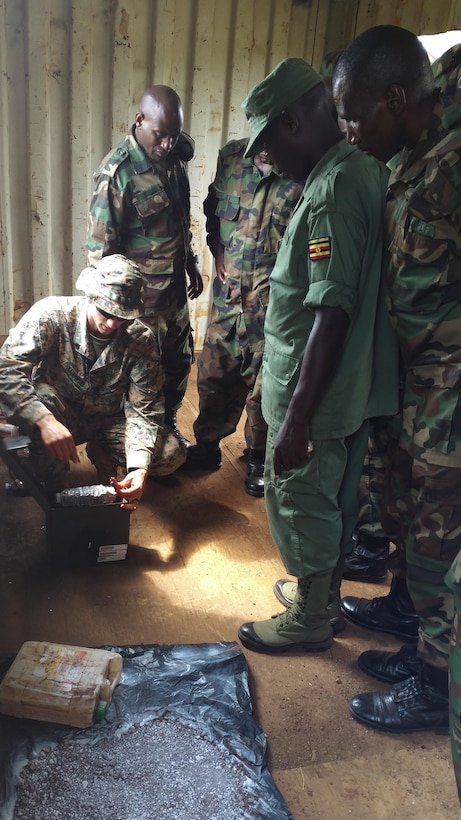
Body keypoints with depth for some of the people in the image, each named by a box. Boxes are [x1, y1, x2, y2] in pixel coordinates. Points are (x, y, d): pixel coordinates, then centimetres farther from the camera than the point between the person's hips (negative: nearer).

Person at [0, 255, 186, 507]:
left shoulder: (141, 340, -18)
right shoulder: (51, 314, -23)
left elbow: (144, 409, -18)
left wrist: (139, 468, -34)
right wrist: (45, 421, -48)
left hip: (110, 421, 2)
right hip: (59, 418, -1)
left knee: (172, 455, -20)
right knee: (36, 397, -37)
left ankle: (104, 457, 11)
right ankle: (54, 486, -11)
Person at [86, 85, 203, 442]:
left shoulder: (175, 157, 1)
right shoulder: (117, 171, -20)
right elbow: (100, 248, -18)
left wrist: (191, 264, 18)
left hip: (175, 289, 7)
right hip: (140, 296, -7)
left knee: (179, 363, 19)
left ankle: (169, 428, 40)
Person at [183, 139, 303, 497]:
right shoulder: (231, 156, 1)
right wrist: (218, 248, 5)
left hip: (273, 297, -4)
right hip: (228, 290, 4)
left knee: (264, 380, 7)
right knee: (214, 371, 13)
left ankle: (258, 458, 27)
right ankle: (208, 445, 34)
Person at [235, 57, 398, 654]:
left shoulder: (333, 190, -21)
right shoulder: (362, 170, 8)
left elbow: (332, 313, -27)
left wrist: (297, 417, -25)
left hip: (315, 394, -9)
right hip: (349, 387, 9)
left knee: (301, 505, 8)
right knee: (333, 498, 22)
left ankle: (309, 620, 28)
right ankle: (324, 590, 43)